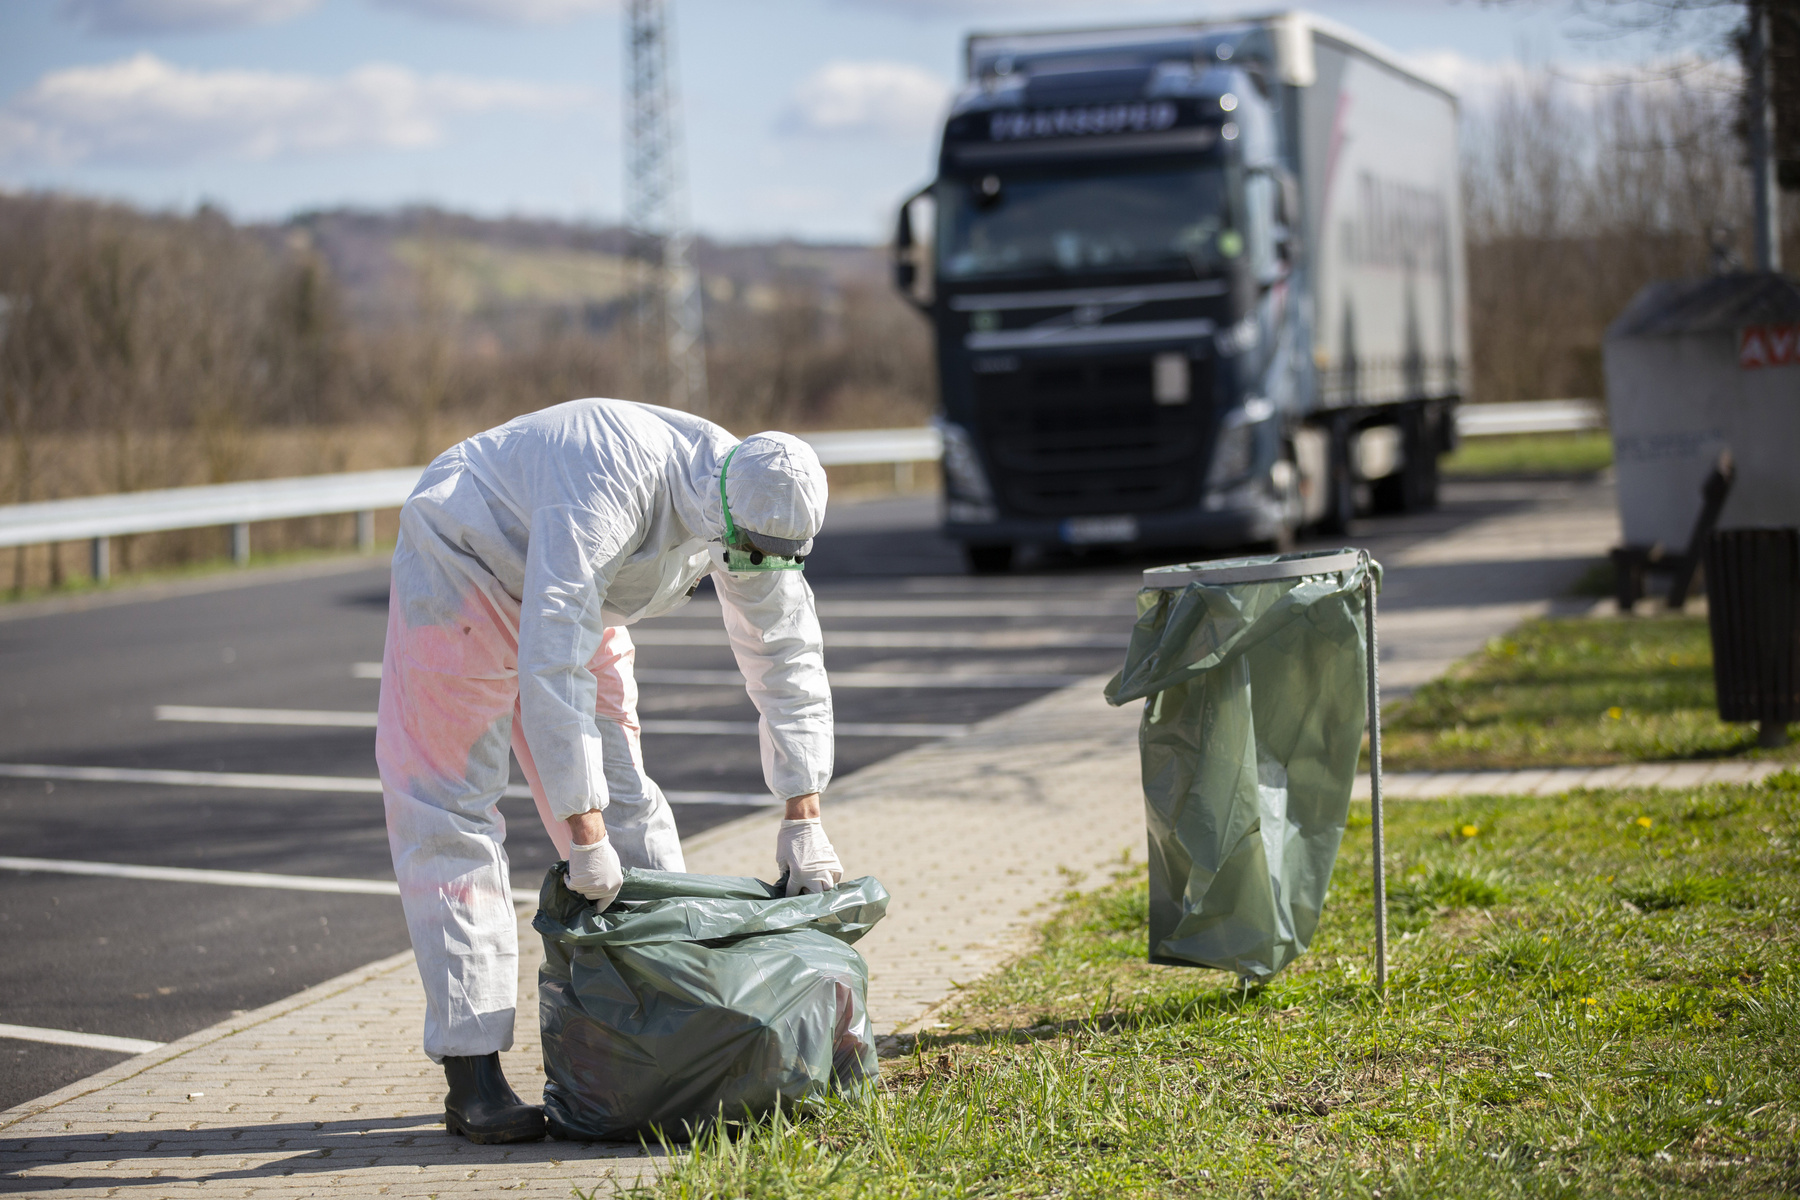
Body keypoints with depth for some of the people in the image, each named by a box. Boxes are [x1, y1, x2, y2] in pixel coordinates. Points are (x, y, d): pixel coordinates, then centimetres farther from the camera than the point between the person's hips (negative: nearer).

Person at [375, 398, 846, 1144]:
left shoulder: (757, 511, -16)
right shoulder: (612, 487, -40)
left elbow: (787, 655, -5)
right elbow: (553, 665, -43)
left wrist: (803, 820, -9)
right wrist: (584, 834, -43)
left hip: (572, 600, 7)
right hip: (466, 570, -7)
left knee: (626, 804, 6)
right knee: (451, 811, -12)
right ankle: (472, 1074, -14)